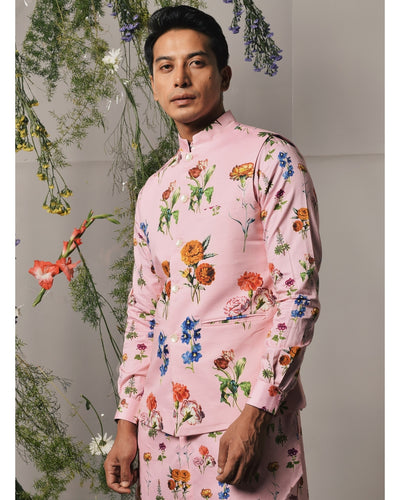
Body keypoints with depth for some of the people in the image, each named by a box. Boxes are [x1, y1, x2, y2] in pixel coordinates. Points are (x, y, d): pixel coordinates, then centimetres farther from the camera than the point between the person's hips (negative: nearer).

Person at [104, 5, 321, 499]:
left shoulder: (268, 158, -5)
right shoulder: (154, 191, 13)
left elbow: (299, 295, -11)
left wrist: (255, 414, -17)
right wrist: (127, 423, 12)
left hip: (246, 419, -5)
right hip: (162, 420, 5)